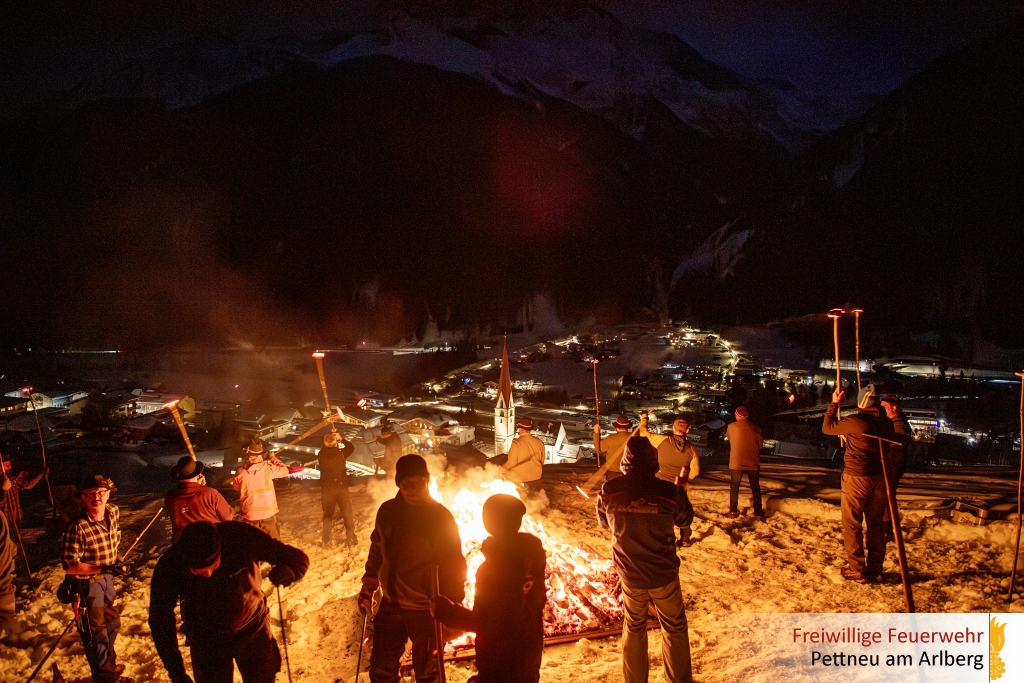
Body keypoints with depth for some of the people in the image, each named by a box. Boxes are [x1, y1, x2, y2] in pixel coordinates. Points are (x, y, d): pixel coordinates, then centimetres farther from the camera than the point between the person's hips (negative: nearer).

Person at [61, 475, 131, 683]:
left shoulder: (113, 512, -8)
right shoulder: (78, 528, -29)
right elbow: (70, 565, -26)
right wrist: (101, 568, -31)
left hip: (106, 577, 7)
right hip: (86, 582, -7)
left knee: (112, 623, 24)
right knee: (97, 632, 5)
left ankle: (107, 662, 48)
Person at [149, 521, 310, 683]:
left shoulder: (240, 537, -31)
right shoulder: (169, 566, -27)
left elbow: (298, 559, -23)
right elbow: (161, 620, -12)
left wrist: (288, 571, -46)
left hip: (252, 624, 0)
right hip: (206, 638, 0)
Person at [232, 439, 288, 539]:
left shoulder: (241, 473, -11)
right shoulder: (268, 468, -16)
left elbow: (236, 487, 9)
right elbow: (284, 470, 1)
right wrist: (273, 458, 15)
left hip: (249, 515, 1)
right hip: (268, 514, -1)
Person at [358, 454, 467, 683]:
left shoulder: (441, 517, -15)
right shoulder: (387, 512, -5)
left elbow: (454, 566, -12)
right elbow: (377, 552, 9)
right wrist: (368, 589, 9)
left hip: (426, 609, -4)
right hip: (390, 605, 4)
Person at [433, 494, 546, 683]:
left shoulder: (492, 568, -30)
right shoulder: (533, 552, -9)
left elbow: (482, 623, -24)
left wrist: (442, 608, -19)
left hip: (501, 655, -7)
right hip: (529, 646, 7)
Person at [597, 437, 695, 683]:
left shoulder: (609, 491, -15)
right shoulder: (669, 491, -20)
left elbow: (604, 522, 5)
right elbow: (685, 520, 0)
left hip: (630, 575, 2)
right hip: (664, 574, -2)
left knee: (634, 629, 23)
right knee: (674, 629, 20)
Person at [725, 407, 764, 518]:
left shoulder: (731, 427, -4)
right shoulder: (755, 428, -2)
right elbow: (760, 444, 6)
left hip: (736, 462, -1)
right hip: (753, 462, 2)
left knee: (734, 487, 8)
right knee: (755, 487, 16)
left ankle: (733, 511, 4)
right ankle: (758, 511, 21)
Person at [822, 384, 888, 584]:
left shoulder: (854, 421, -14)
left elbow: (827, 427, 1)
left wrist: (834, 404, 9)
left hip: (856, 477, -5)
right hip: (879, 478, 5)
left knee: (852, 524, 4)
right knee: (875, 524, 13)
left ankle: (857, 570, 6)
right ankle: (875, 570, 19)